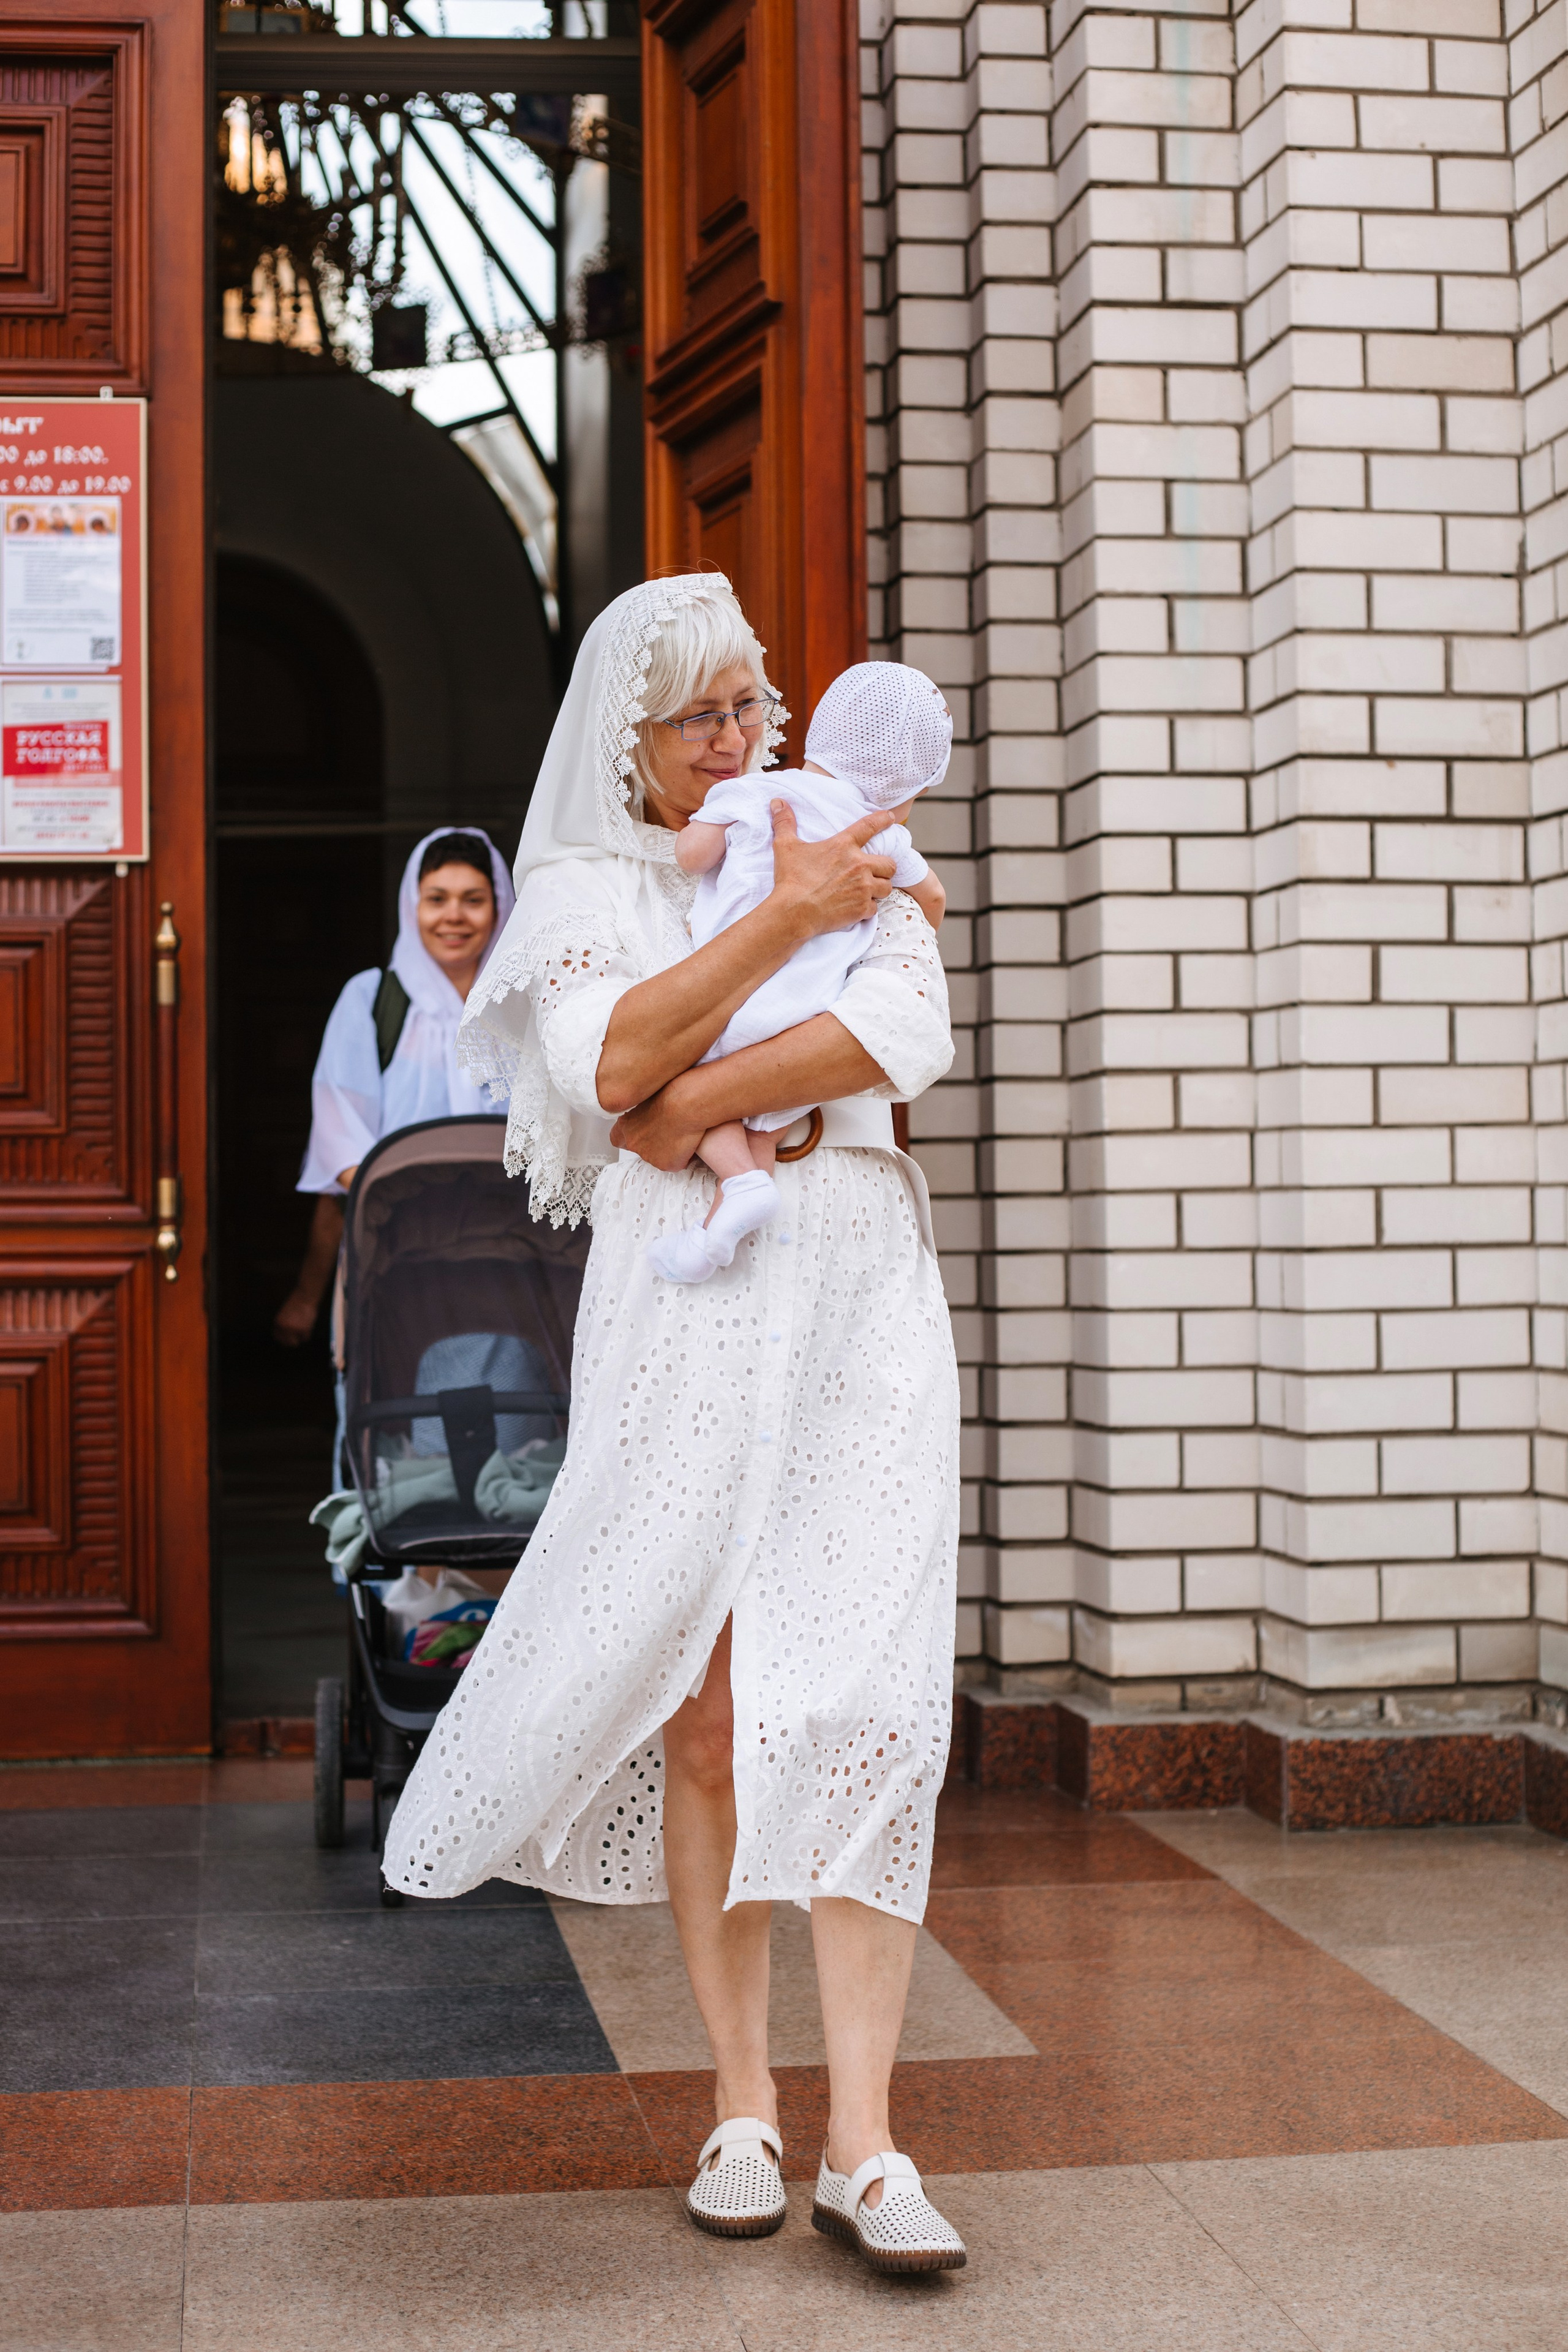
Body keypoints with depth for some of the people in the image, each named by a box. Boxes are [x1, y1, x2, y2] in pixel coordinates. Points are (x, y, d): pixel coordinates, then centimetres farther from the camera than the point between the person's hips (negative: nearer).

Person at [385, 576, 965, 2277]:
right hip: (682, 1313, 0)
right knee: (705, 1710, 0)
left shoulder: (852, 850, 14)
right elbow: (612, 1065, -10)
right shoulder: (585, 888, 10)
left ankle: (863, 2145, -7)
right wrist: (783, 917, -12)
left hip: (856, 1301, 1)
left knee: (853, 1697, -8)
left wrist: (697, 1106, -8)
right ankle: (741, 2106, 12)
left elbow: (909, 1038, -4)